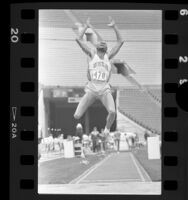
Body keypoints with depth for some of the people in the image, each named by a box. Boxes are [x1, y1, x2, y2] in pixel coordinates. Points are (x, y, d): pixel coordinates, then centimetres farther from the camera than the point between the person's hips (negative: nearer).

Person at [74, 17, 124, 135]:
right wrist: (87, 26, 8)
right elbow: (79, 39, 3)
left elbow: (120, 42, 8)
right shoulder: (92, 54, 10)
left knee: (112, 112, -25)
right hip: (91, 89, 0)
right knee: (77, 116, -10)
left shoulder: (108, 56, 12)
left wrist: (114, 26, 6)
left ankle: (107, 130, 6)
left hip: (105, 90, 0)